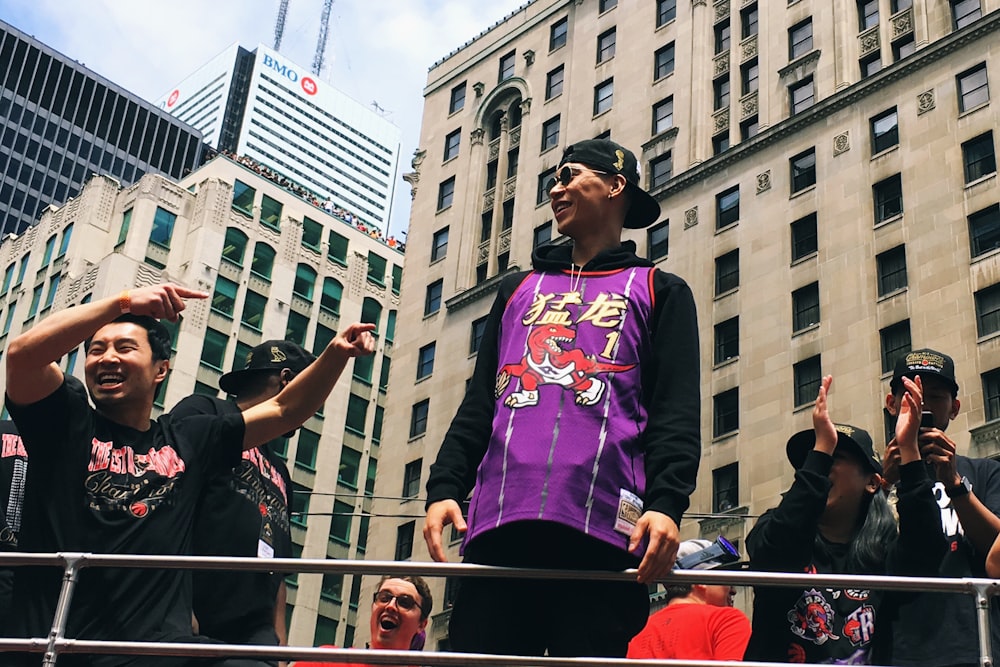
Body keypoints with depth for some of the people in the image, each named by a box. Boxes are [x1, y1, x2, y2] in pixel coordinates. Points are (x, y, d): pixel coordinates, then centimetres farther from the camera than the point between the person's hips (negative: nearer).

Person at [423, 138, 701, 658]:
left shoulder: (659, 292, 17)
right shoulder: (518, 290, 29)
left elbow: (676, 414, 3)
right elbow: (478, 404, 21)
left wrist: (666, 503, -14)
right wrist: (444, 487, 5)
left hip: (602, 532, -3)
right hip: (497, 528, 4)